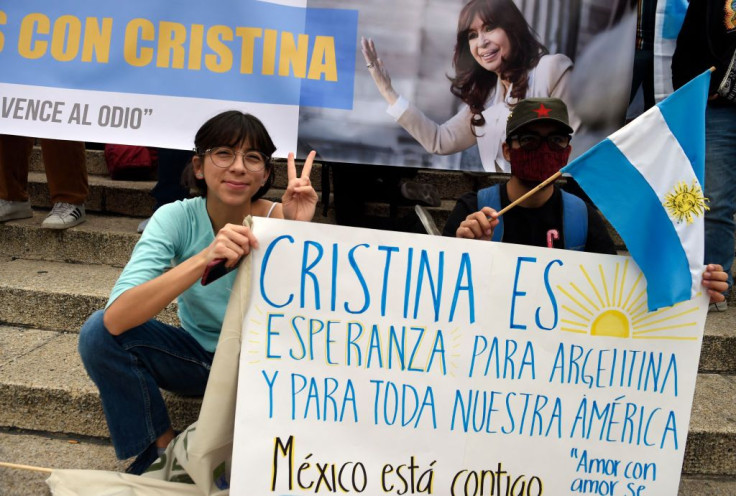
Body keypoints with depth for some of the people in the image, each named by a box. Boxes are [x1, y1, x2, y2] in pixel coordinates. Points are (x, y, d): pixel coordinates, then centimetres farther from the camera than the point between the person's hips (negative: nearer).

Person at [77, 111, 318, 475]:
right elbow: (116, 319, -32)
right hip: (197, 356, 2)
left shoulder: (277, 220, -21)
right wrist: (203, 259, -45)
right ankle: (159, 452, -1)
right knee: (99, 331, -20)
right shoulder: (176, 218, -18)